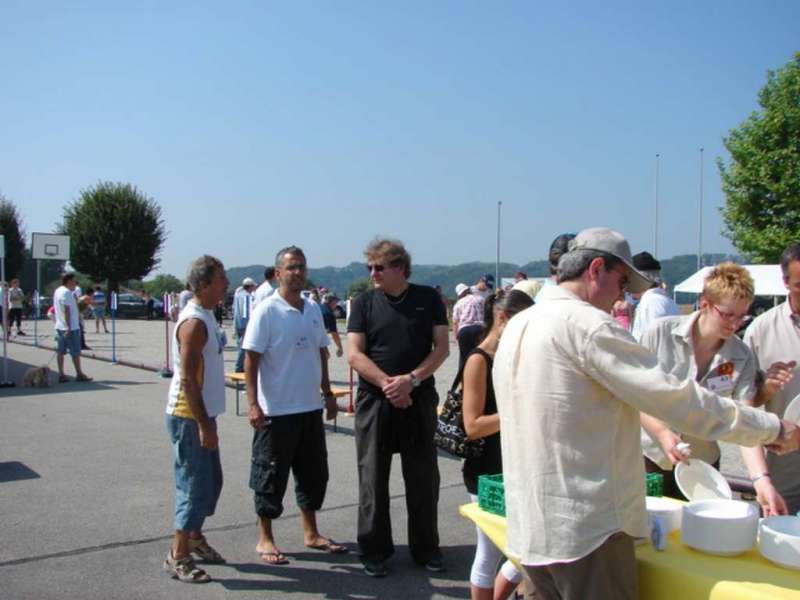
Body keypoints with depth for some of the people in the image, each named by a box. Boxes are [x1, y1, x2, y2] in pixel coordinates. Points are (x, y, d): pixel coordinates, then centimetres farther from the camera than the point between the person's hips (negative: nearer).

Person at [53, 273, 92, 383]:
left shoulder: (58, 291, 16)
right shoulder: (67, 292, -15)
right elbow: (67, 310, -20)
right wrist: (69, 327, -22)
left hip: (60, 327, 10)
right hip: (71, 327, -10)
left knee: (60, 351, 6)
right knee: (75, 352, -2)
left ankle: (61, 374, 7)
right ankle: (79, 374, 4)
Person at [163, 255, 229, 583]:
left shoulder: (204, 316, 10)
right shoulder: (195, 322, -20)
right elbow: (187, 379, -23)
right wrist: (204, 425, -22)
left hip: (201, 414, 10)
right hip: (189, 417, -10)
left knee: (211, 481, 18)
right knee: (195, 485, -3)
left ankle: (194, 537, 33)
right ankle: (178, 556, 9)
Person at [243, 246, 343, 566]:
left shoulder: (313, 309, 8)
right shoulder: (266, 311, -12)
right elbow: (251, 360, -14)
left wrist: (328, 393, 15)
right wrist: (253, 404, -20)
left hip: (311, 408, 7)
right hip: (276, 410, -7)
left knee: (314, 471, 16)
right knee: (272, 474, 4)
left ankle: (311, 533, 32)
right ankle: (265, 539, 20)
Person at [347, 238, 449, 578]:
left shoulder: (428, 299, 3)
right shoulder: (364, 303, 3)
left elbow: (441, 348, -1)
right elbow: (354, 355, -4)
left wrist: (411, 379, -15)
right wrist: (387, 383, -17)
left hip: (419, 399, 0)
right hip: (374, 400, 0)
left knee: (423, 477, 7)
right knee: (373, 477, 6)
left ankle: (426, 548, 23)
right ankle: (374, 550, 19)